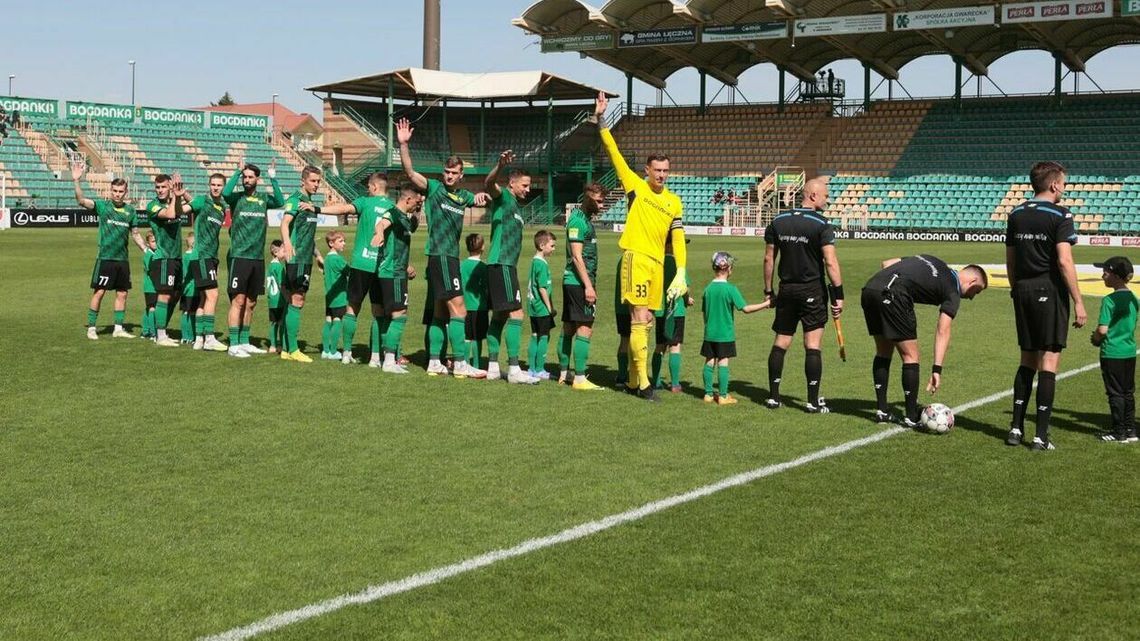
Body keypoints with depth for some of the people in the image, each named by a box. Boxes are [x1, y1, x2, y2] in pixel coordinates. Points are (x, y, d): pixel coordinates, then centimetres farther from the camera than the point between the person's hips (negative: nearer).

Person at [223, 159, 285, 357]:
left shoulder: (263, 198, 9)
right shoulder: (237, 197, 0)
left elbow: (280, 202, -10)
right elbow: (225, 193, -23)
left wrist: (273, 178, -14)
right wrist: (238, 171, -19)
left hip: (258, 258, 5)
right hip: (239, 257, -5)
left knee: (250, 303, 11)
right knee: (238, 301, -8)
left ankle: (244, 342, 20)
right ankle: (233, 345, -6)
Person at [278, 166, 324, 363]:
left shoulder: (310, 203, 17)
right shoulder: (295, 200, -9)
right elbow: (284, 223, -25)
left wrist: (317, 254, 33)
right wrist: (287, 244, -42)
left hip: (306, 258, 9)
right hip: (296, 258, -9)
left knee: (295, 302, 10)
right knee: (296, 301, -9)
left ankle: (287, 349, 14)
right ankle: (292, 349, -7)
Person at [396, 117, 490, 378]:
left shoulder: (463, 196, 16)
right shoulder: (434, 188, -1)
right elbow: (410, 171, -11)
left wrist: (481, 196, -14)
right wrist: (403, 145, -24)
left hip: (452, 257, 8)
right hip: (439, 255, -8)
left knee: (440, 312, 11)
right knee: (458, 308, -13)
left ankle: (434, 363, 16)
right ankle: (460, 364, -13)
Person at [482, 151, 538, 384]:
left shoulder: (515, 206, 23)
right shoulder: (503, 197, -5)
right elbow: (489, 184, -28)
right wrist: (500, 166, -47)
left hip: (506, 265, 10)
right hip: (501, 265, -10)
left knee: (500, 316, 10)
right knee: (516, 314, -13)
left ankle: (493, 367, 14)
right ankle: (514, 369, -15)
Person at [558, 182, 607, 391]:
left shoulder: (585, 219, 17)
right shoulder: (578, 220, -13)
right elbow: (577, 257, -18)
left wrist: (589, 284, 20)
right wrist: (588, 286, -20)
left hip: (571, 282, 10)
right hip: (579, 282, -10)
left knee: (568, 328, 13)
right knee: (585, 329, -10)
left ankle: (564, 374, 20)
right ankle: (579, 379, -10)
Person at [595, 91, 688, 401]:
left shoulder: (674, 201, 12)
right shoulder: (636, 186, 2)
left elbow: (678, 238, 10)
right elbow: (614, 153, -3)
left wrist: (681, 272, 0)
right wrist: (600, 121, -10)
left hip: (658, 263, 5)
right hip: (636, 257, -5)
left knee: (645, 322, 9)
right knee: (639, 319, -11)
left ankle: (632, 381, 18)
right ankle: (643, 382, -11)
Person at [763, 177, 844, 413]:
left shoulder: (778, 222, 4)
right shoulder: (821, 225, -11)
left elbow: (769, 258, 7)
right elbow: (830, 262, -16)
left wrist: (768, 291, 14)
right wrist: (838, 294, -12)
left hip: (786, 290, 5)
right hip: (812, 291, -4)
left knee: (780, 343, 11)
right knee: (813, 345, -1)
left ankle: (773, 396, 15)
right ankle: (813, 401, 0)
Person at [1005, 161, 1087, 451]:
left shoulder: (1016, 215, 9)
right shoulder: (1060, 215, -10)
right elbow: (1064, 261, -17)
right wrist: (1078, 302, -13)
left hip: (1022, 290, 6)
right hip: (1050, 291, -6)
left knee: (1027, 360, 15)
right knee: (1049, 361, -2)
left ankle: (1016, 427, 13)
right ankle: (1041, 435, -2)